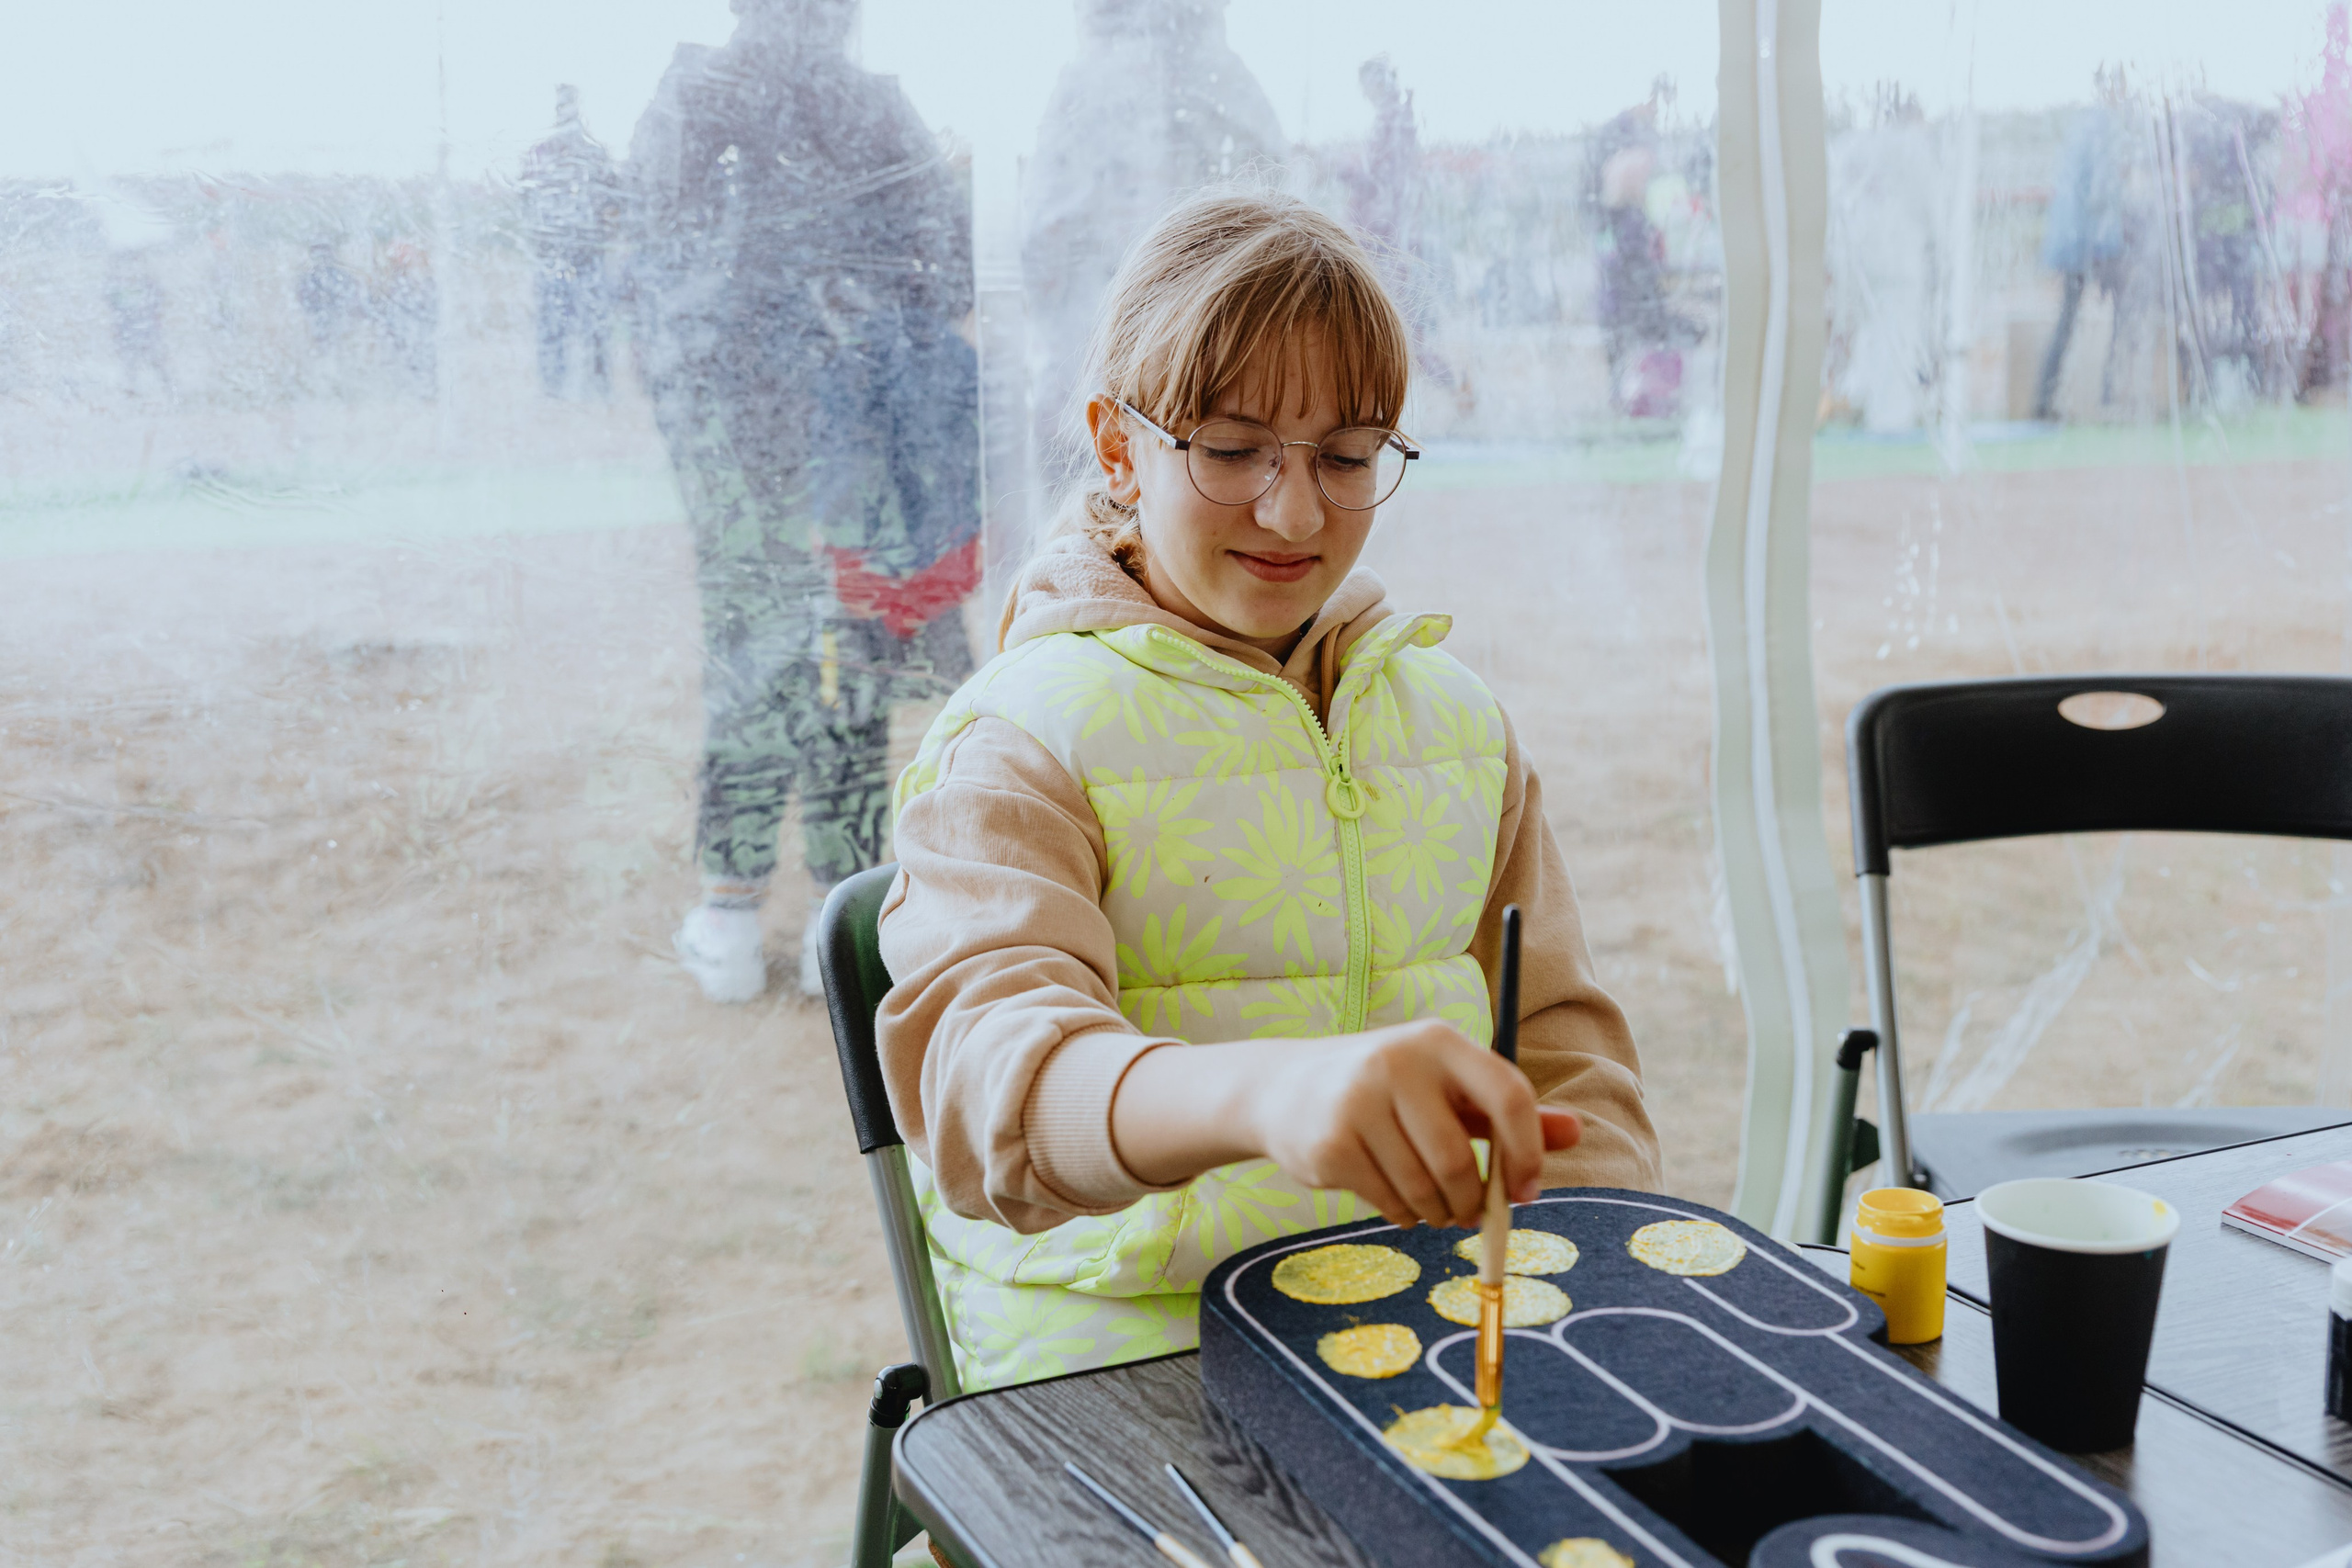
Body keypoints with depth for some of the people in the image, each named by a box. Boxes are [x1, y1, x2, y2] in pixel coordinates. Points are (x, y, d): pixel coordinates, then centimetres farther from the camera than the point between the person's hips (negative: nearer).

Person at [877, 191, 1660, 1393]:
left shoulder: (1457, 716, 15)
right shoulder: (1018, 743, -5)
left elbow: (1561, 1030, 20)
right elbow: (986, 1064, -23)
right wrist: (1263, 1091, -45)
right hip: (1130, 1361, -5)